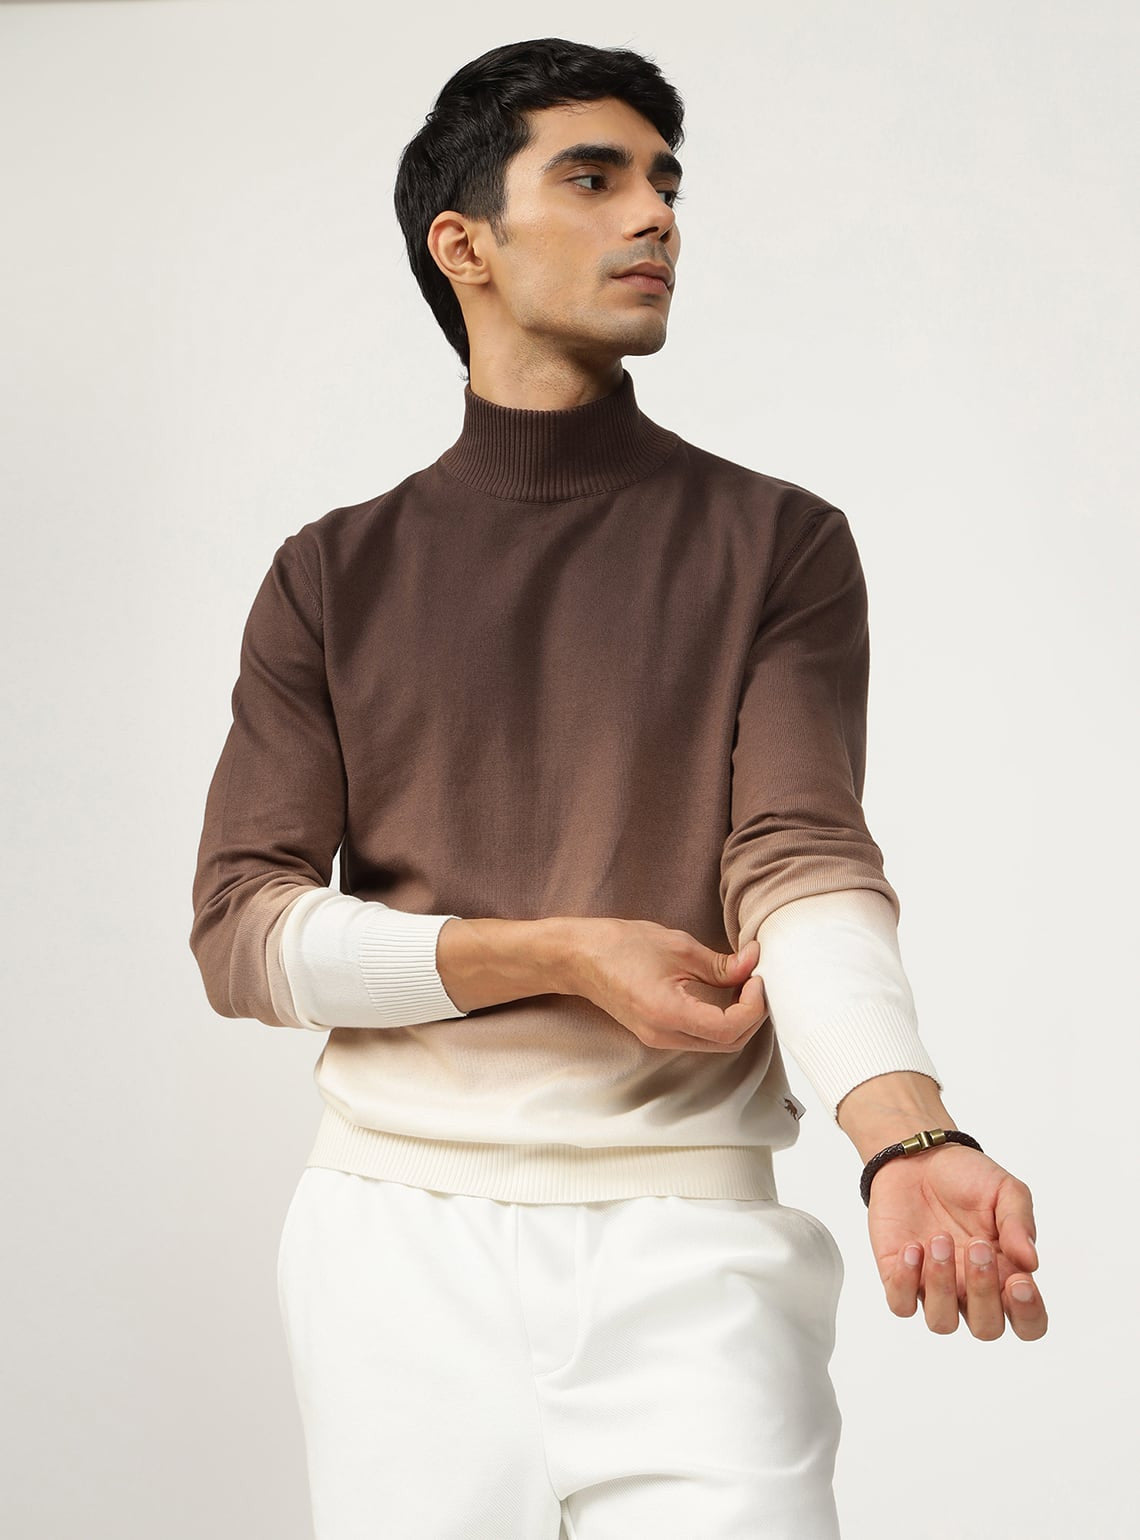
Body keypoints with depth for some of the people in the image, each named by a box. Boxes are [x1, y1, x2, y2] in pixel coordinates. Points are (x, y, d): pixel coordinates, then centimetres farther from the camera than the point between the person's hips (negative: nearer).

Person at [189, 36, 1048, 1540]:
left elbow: (806, 863, -8)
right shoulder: (334, 577, 8)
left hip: (690, 1243, -1)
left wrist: (908, 1135, -27)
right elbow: (241, 933, 2)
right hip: (401, 1233, 1)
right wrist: (559, 955, -11)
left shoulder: (778, 547, 5)